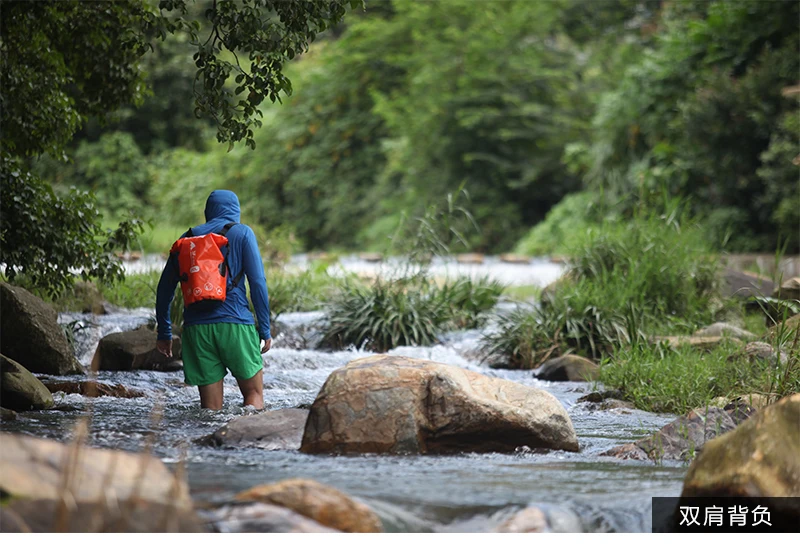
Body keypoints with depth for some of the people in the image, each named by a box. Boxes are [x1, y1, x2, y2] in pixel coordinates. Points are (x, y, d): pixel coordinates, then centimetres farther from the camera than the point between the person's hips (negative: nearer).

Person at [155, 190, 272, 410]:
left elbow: (165, 288, 14)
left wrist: (164, 333, 20)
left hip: (196, 328, 3)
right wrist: (265, 329, 0)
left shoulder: (188, 238, 14)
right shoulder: (242, 233, 4)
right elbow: (258, 282, -4)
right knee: (254, 394, 5)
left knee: (211, 408, 5)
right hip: (234, 325, -3)